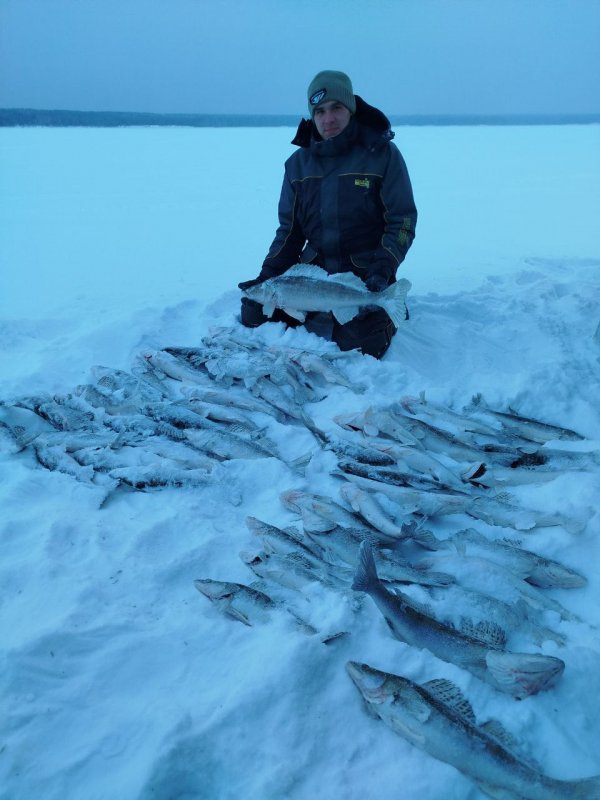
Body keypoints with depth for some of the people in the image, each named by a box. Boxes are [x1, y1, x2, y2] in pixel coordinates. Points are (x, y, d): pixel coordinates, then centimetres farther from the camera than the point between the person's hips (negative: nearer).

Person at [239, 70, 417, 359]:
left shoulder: (382, 153, -4)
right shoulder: (299, 163, 8)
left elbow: (402, 221, -6)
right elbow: (289, 230, 11)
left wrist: (381, 271, -21)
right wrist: (267, 277, -3)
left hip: (365, 280, -4)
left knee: (356, 345, -24)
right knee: (255, 315, -9)